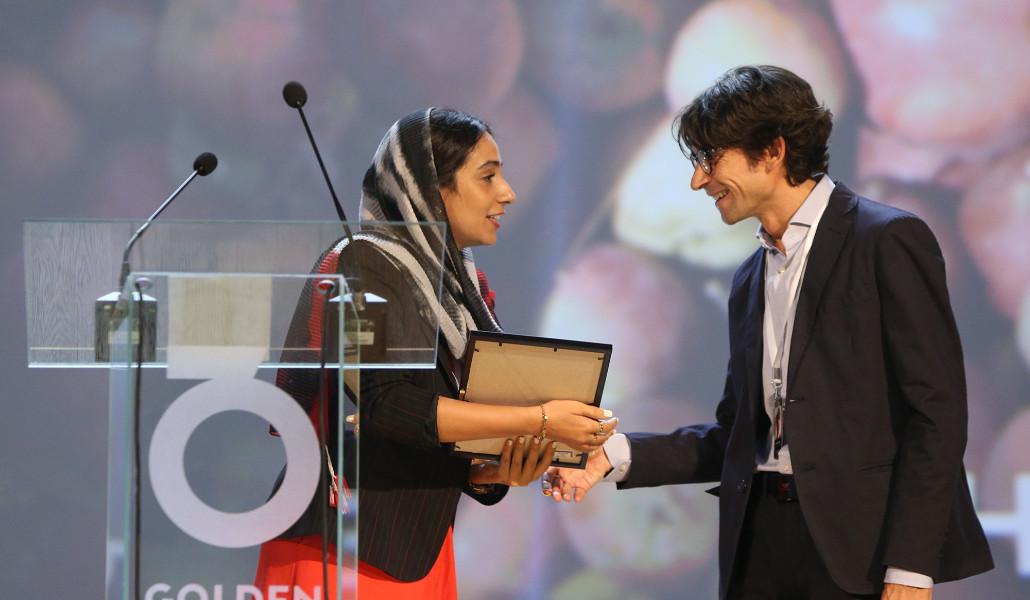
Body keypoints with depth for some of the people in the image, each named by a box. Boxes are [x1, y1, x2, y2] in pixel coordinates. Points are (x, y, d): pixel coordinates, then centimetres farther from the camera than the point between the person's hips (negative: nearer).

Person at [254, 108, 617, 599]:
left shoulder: (462, 287, 14)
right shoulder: (366, 264, -9)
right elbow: (386, 404, -22)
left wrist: (493, 471, -8)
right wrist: (539, 421, -21)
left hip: (421, 553, 7)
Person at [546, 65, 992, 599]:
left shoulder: (889, 241, -5)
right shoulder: (751, 279, 18)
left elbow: (936, 412, -10)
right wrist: (614, 456, 3)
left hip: (855, 547, -6)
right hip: (762, 536, 7)